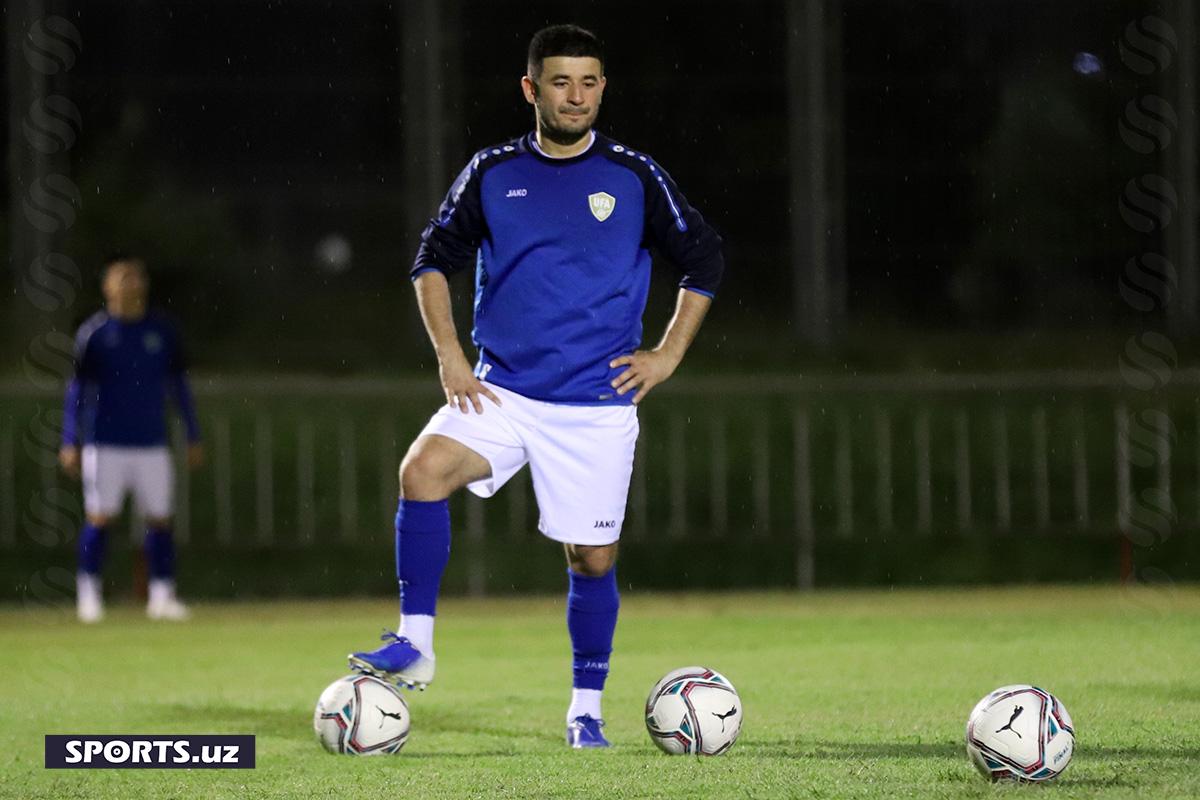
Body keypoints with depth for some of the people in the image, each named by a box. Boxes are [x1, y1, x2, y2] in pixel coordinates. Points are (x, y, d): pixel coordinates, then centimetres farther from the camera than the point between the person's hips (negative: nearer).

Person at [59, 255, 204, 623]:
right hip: (105, 443, -3)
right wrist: (70, 442, -3)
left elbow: (178, 385, 14)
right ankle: (88, 592, 5)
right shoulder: (93, 332, -1)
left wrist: (193, 437, 13)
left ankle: (162, 594, 3)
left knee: (159, 519, -1)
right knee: (99, 517, -4)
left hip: (152, 442, 3)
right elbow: (77, 387, 1)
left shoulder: (161, 331, 7)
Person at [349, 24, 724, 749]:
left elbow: (705, 261, 10)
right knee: (422, 472, -25)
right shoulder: (492, 173, 4)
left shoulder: (635, 177, 1)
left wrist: (668, 355, 3)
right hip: (503, 390, 1)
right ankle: (416, 645, -18)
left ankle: (587, 709, 20)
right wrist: (449, 355, 3)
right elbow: (435, 259, 14)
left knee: (592, 559, 2)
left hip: (597, 407, -1)